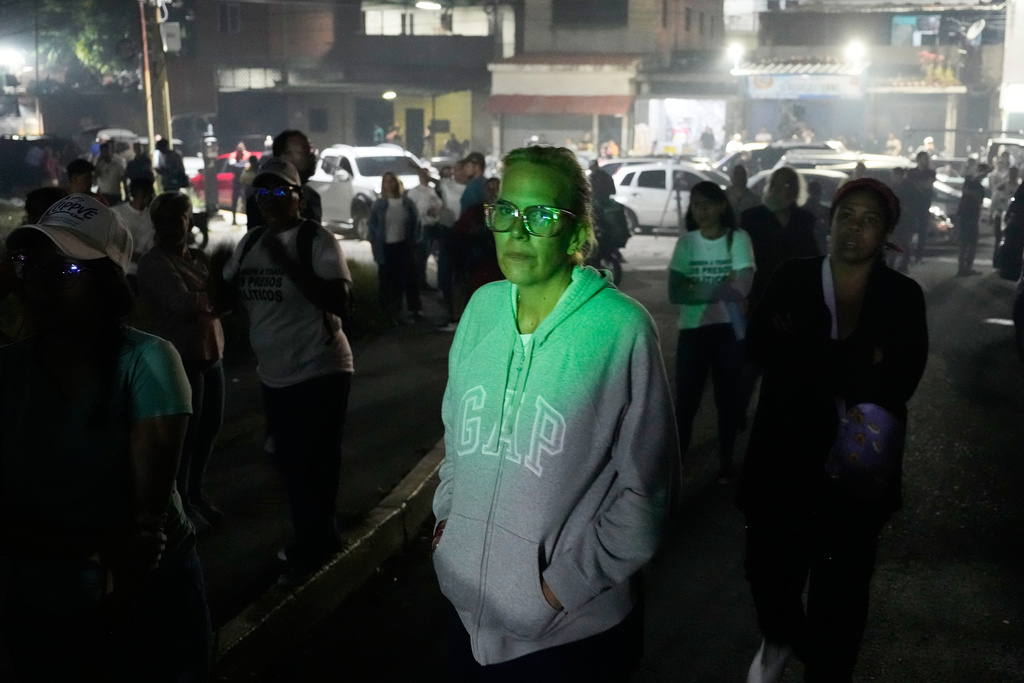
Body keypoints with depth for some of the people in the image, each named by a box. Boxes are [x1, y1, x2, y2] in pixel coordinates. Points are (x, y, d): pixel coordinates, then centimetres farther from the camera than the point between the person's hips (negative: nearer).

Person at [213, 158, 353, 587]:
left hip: (319, 373, -7)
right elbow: (222, 301, 9)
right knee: (290, 466, 19)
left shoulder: (317, 241, -14)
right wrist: (216, 270, -12)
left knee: (314, 468, 4)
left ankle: (310, 552, 22)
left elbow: (340, 302, -26)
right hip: (275, 375, 7)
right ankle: (316, 543, 37)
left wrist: (287, 263, -31)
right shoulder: (250, 243, 6)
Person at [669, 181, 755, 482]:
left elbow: (741, 287, -16)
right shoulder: (686, 241, 1)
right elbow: (675, 292, -7)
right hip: (692, 329, 1)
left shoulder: (738, 238, -5)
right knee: (685, 399, -1)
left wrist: (696, 289, -12)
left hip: (730, 329, -1)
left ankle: (726, 461, 23)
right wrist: (720, 289, -15)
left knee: (728, 397, 10)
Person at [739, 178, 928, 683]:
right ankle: (780, 638, 43)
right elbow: (760, 344, -11)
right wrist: (854, 364, -19)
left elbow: (898, 381, -13)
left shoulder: (902, 296, -2)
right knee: (770, 564, 9)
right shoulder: (792, 279, 0)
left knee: (842, 582, 10)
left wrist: (806, 356, -20)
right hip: (786, 452, 1)